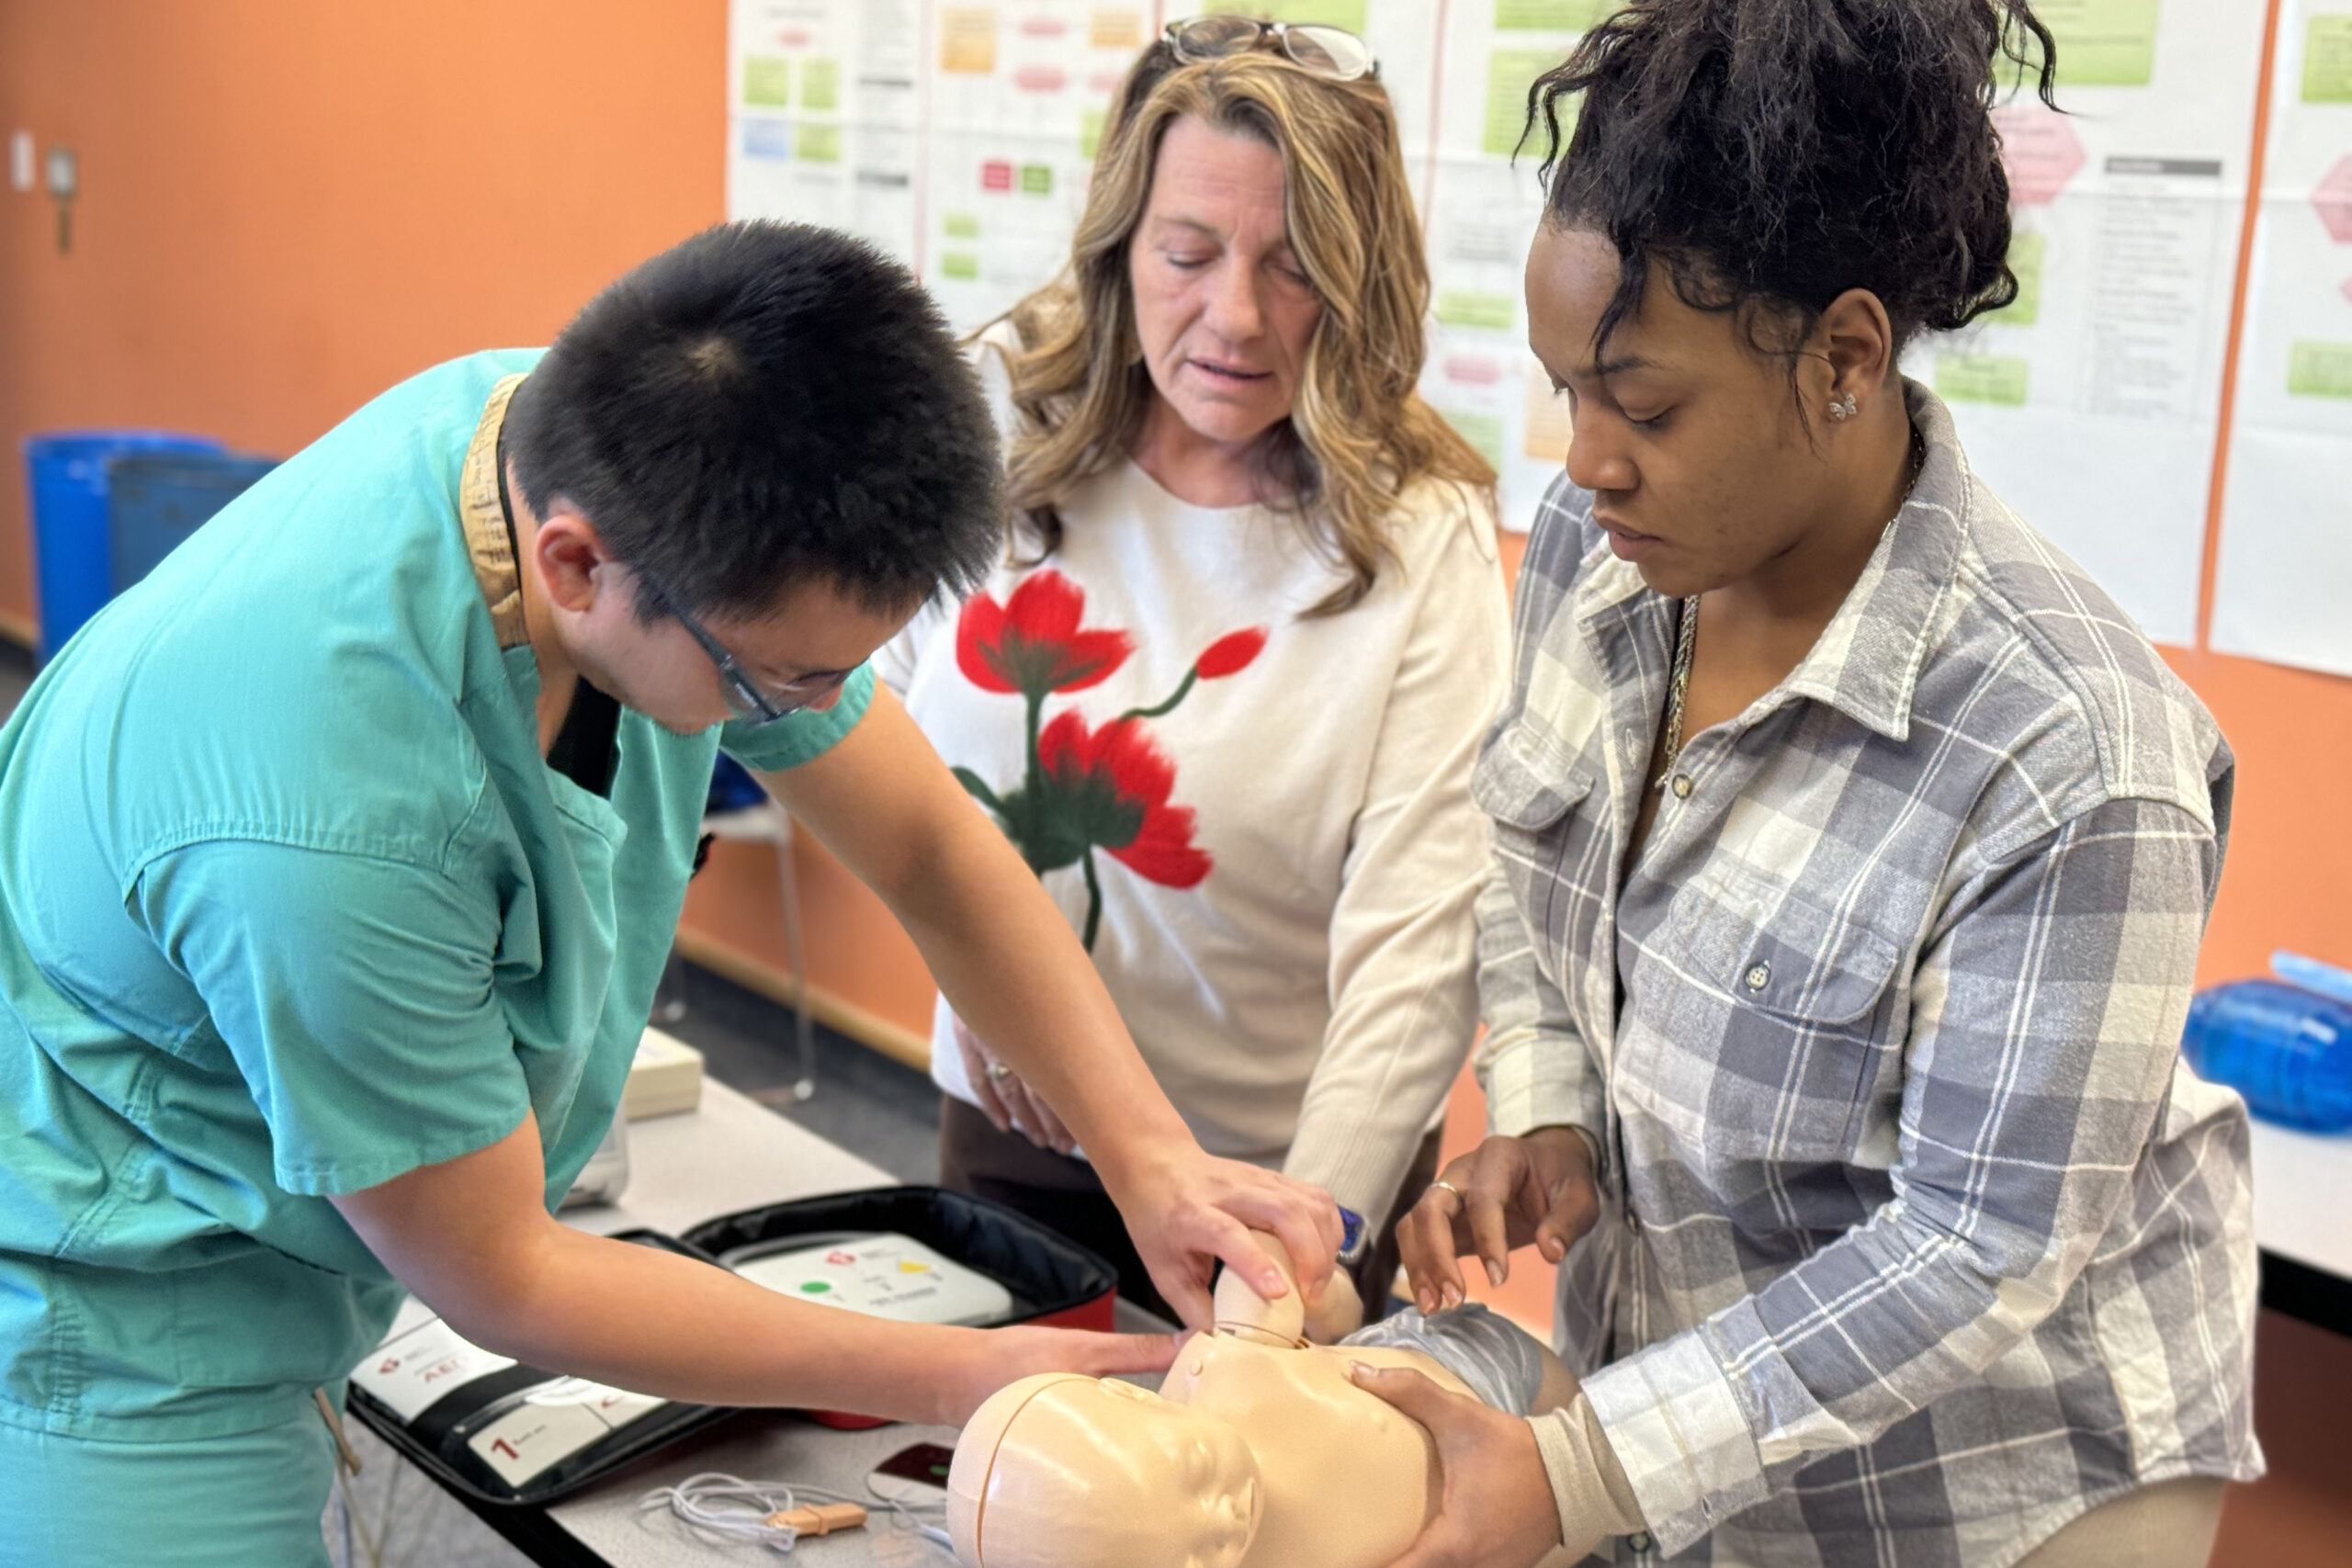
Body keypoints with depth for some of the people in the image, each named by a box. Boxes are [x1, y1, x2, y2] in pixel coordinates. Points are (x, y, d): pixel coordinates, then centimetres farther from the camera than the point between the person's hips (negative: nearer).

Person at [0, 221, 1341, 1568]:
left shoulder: (626, 463, -17)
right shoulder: (331, 820, -38)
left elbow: (930, 846, -4)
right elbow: (498, 1285, -22)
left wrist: (1156, 1156, -13)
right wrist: (959, 1379, -18)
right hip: (113, 1325, -6)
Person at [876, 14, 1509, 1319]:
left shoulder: (1419, 539, -18)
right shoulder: (998, 427, -9)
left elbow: (1418, 940, -24)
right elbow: (866, 685, 6)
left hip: (1279, 1169, -3)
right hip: (1009, 1126, 3)